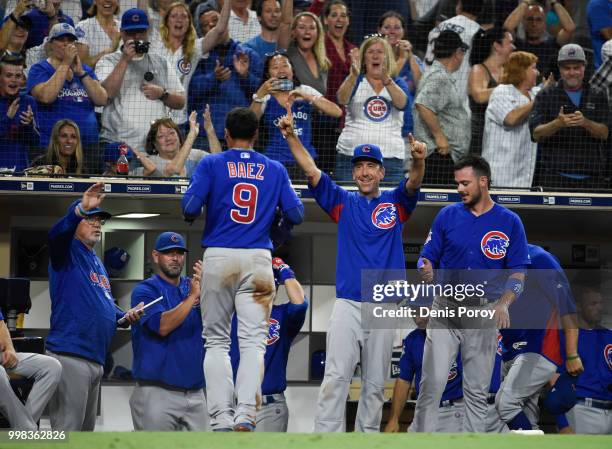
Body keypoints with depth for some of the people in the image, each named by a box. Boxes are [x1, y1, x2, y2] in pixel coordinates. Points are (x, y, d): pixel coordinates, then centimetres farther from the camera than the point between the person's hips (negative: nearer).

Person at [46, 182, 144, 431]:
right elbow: (57, 233, -26)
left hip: (96, 360, 10)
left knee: (86, 430, 15)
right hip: (70, 356, -10)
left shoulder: (98, 263, 24)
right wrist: (80, 209, -43)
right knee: (67, 430, -13)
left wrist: (125, 316, 9)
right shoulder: (68, 252, -3)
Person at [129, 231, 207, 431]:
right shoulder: (145, 290, 0)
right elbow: (163, 326, -17)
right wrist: (192, 296, -18)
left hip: (195, 392, 5)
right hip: (157, 392, -5)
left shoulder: (191, 286, 13)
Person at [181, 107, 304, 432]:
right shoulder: (275, 170, 9)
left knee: (216, 341, 6)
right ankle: (245, 414, -20)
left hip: (218, 258, -1)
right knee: (253, 340, -2)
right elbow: (296, 214, 5)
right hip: (258, 259, 1)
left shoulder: (211, 164, 2)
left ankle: (221, 419, -5)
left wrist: (191, 215, 13)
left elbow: (189, 207, -9)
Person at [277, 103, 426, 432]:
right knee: (336, 377, -10)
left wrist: (418, 159, -34)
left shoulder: (396, 204, 9)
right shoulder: (343, 203, 9)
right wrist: (291, 136, -15)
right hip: (348, 304, -1)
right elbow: (311, 171, -1)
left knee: (375, 384, 6)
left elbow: (413, 183, -11)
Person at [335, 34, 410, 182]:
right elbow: (342, 99, -12)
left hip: (390, 158, 1)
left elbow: (402, 103, -11)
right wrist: (353, 75, -31)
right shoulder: (356, 81, 9)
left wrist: (386, 79, -29)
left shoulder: (398, 83, 11)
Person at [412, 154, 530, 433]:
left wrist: (504, 303, -18)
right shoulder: (447, 216, 3)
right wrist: (426, 272, -18)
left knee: (478, 389, 5)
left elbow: (518, 272, 0)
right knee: (432, 381, -7)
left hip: (485, 313, 0)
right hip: (445, 310, 0)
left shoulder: (509, 222, 0)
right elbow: (428, 258, 6)